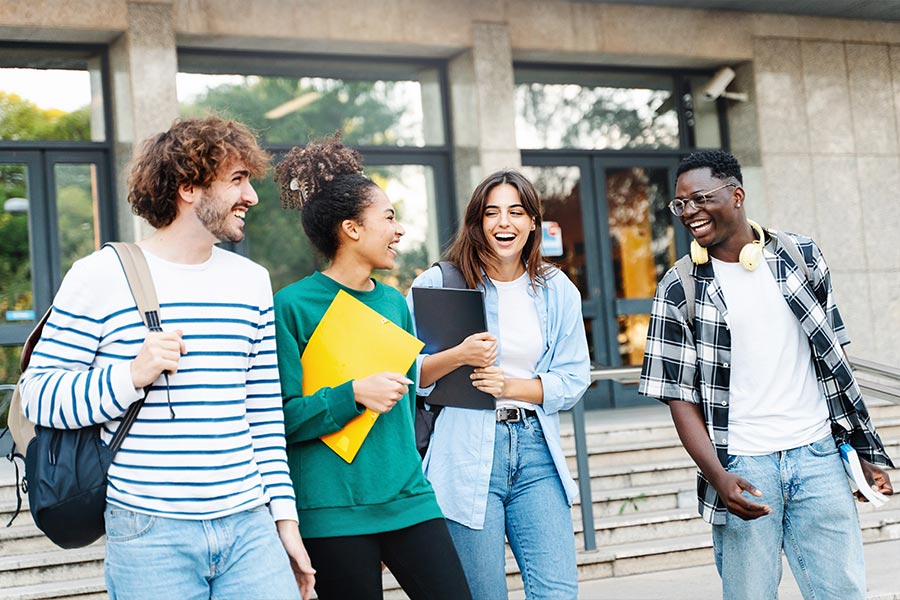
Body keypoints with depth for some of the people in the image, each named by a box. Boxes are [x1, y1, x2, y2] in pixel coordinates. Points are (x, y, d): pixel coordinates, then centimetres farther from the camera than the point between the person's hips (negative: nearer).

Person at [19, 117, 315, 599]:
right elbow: (37, 395, -3)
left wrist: (285, 517, 10)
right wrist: (131, 376, -19)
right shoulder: (101, 276, -3)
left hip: (249, 527, 4)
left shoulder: (251, 280, 12)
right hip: (149, 536, -4)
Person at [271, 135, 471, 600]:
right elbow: (280, 416, -10)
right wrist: (354, 395, -19)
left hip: (406, 498, 6)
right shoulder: (294, 305, -7)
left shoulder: (394, 302, 12)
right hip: (334, 510, -5)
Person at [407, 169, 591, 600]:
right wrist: (458, 356, -19)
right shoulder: (439, 283, -1)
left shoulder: (557, 290, 10)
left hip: (536, 453, 3)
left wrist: (513, 387, -9)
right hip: (466, 454, -3)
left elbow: (574, 379, 8)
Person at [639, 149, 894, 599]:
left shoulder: (801, 257, 6)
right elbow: (680, 396, -2)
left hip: (817, 455, 2)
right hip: (742, 467, -2)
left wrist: (865, 449, 9)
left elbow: (833, 360, 12)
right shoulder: (679, 290, -1)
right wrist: (718, 477, -15)